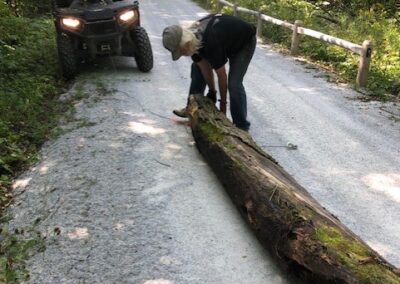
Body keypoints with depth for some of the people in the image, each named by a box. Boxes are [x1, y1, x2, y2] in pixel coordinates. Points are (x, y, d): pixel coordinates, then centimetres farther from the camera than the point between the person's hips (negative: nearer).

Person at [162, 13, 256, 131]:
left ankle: (242, 126, -6)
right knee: (197, 68, 6)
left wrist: (223, 104, -18)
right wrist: (212, 92, -5)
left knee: (234, 84, -20)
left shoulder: (211, 43, -42)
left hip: (244, 41, -8)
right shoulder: (191, 38, -20)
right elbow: (205, 68, -9)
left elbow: (221, 75, -29)